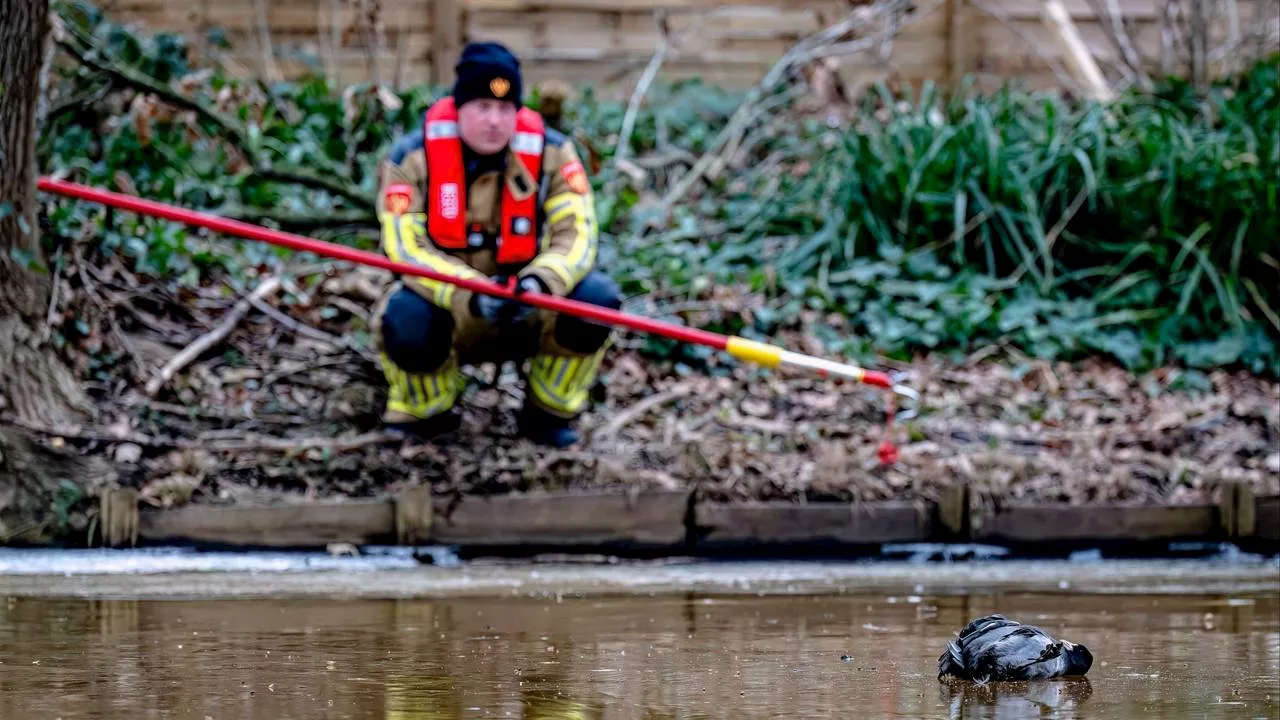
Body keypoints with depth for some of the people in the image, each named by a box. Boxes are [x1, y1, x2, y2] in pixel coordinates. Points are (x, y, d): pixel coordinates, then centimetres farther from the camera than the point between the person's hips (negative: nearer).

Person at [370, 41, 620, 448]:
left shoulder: (551, 153, -8)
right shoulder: (411, 159, -15)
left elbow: (577, 234, -15)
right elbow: (406, 250, -24)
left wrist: (540, 283, -39)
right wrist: (472, 297, -42)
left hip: (526, 312, 2)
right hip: (450, 315, -2)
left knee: (596, 298, -26)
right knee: (408, 322, -37)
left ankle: (549, 413, -2)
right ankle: (425, 412, -2)